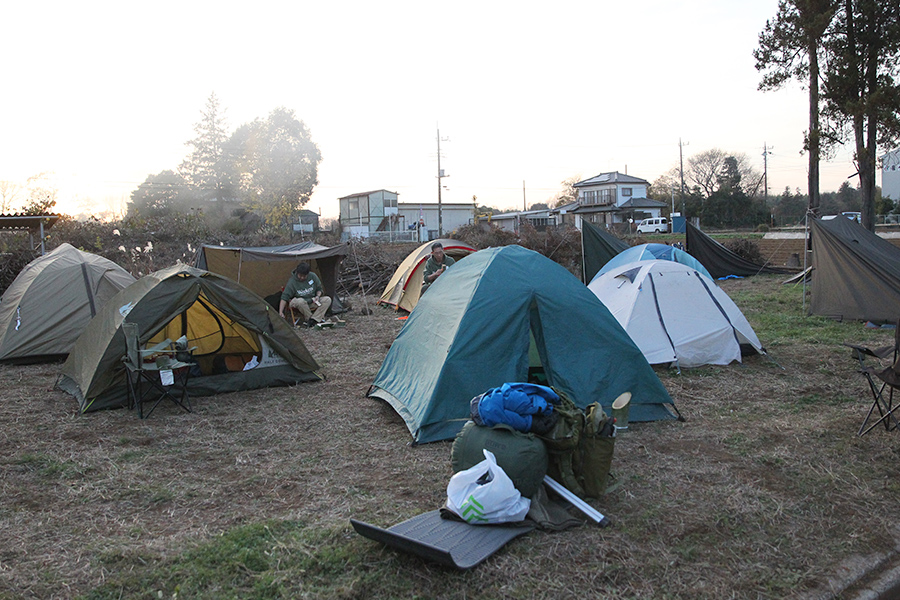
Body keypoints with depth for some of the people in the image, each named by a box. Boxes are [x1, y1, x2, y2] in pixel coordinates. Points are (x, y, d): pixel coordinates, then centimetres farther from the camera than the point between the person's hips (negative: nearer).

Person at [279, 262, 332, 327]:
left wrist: (318, 296, -14)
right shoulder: (292, 282, -16)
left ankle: (313, 320, -26)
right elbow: (284, 297, -18)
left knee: (327, 299, -19)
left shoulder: (313, 276, -5)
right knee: (300, 301, -40)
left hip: (313, 302, 4)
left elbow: (319, 289, 9)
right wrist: (280, 312, -27)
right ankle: (309, 319, -20)